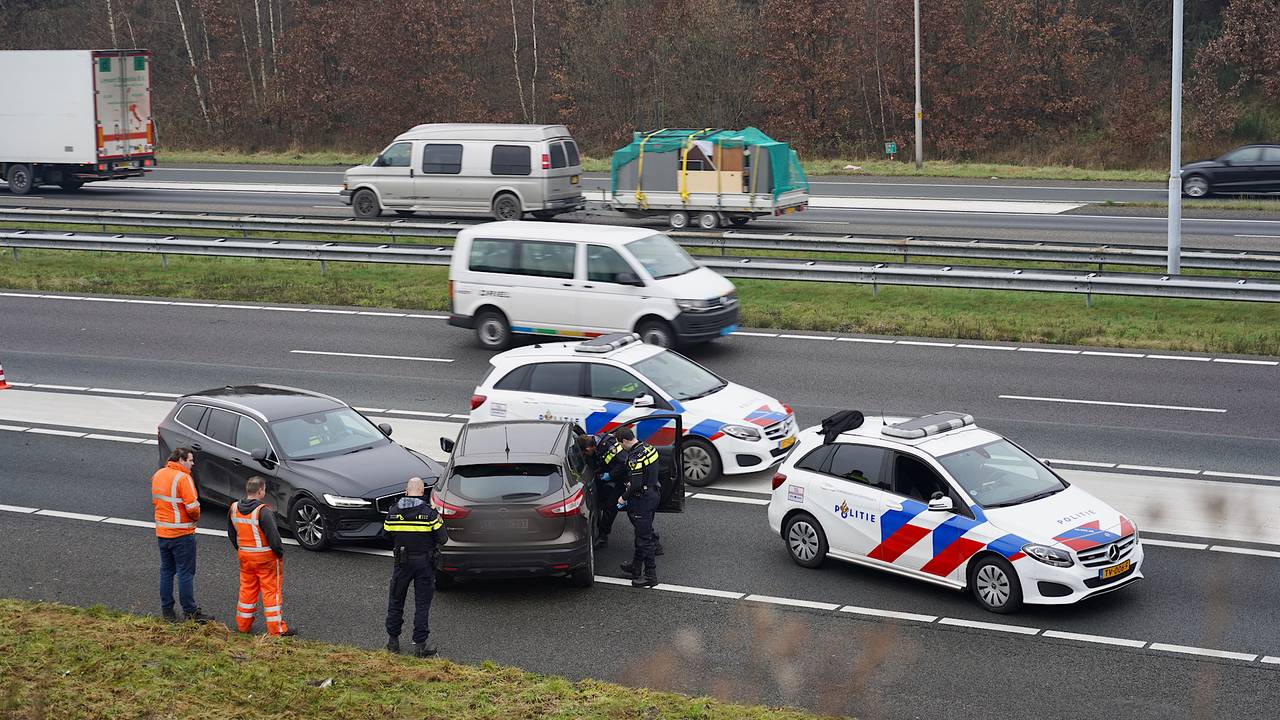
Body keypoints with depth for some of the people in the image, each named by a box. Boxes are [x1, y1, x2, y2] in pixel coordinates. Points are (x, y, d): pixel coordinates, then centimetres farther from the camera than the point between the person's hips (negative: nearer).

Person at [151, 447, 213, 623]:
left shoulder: (158, 474, 6)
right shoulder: (183, 478, -19)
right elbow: (192, 507, -22)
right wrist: (196, 517, -2)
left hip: (161, 532, 7)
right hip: (182, 533, -7)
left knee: (166, 570, 16)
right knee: (185, 573, 1)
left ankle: (167, 610, 21)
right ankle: (190, 612, 6)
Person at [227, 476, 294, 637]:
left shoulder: (234, 508, 0)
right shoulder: (263, 511, -23)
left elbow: (231, 533, 11)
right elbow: (273, 535, -22)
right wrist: (280, 552, -5)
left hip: (244, 556, 6)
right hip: (265, 557, -6)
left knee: (247, 589, 19)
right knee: (272, 591, 2)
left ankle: (243, 624, 27)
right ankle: (277, 629, 6)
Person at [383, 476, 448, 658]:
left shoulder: (393, 511, -4)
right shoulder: (429, 513, -13)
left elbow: (386, 533, 7)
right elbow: (442, 538, -10)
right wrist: (440, 522, 8)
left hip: (402, 563, 2)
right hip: (424, 564, -2)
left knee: (395, 601, 16)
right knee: (422, 605, 5)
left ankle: (393, 641, 20)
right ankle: (420, 645, 4)